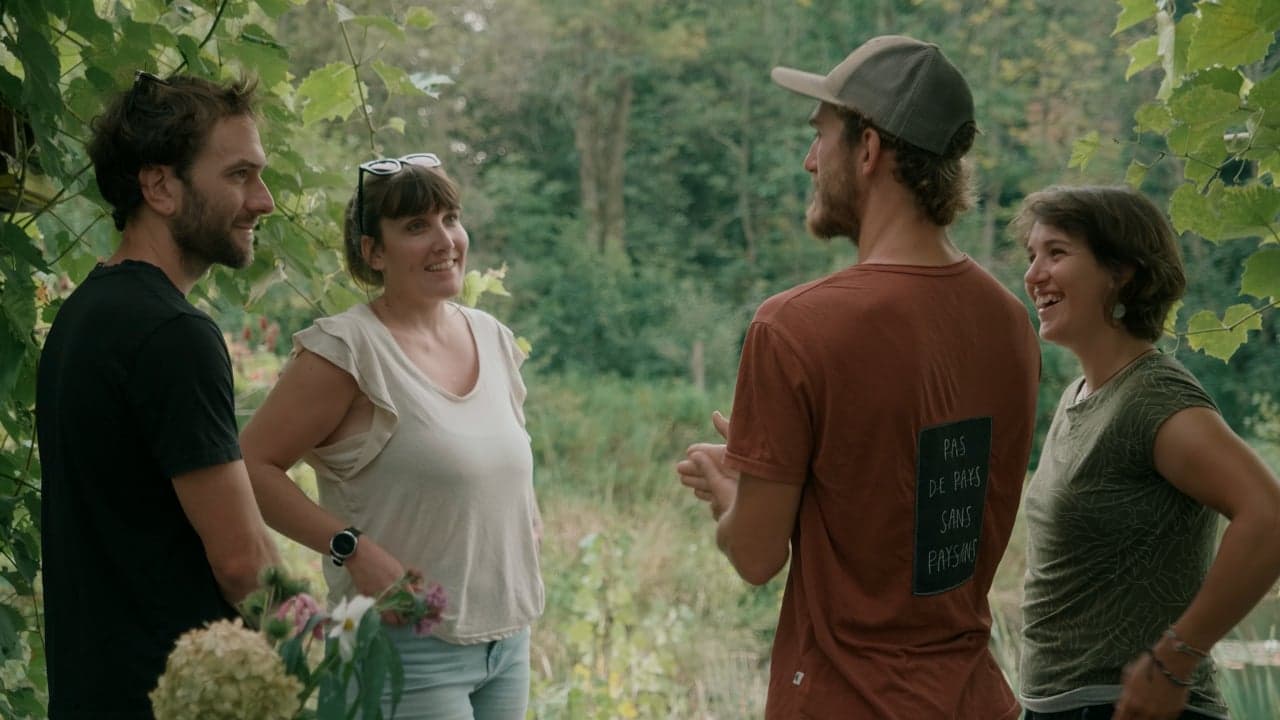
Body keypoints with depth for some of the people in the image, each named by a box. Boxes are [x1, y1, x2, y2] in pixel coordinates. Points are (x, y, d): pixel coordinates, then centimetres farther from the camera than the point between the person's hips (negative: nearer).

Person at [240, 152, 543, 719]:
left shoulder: (493, 338, 9)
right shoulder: (348, 348, -13)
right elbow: (252, 465, -15)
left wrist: (524, 518, 8)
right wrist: (355, 549, -21)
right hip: (409, 646, -7)